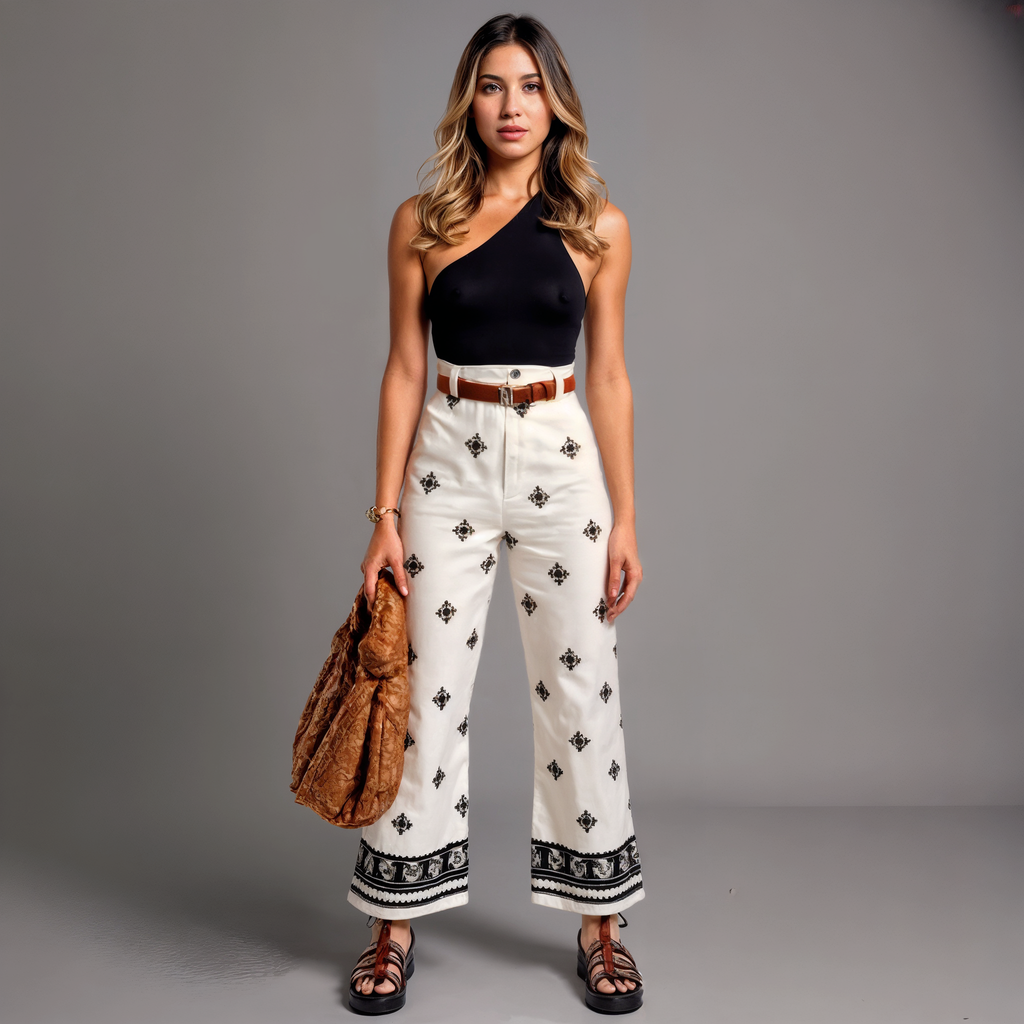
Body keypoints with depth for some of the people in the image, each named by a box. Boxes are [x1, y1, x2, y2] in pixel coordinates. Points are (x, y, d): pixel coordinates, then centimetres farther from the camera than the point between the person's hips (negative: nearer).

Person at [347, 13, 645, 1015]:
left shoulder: (598, 226, 3)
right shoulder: (420, 222, 3)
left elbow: (608, 376, 4)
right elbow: (403, 371, 3)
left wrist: (625, 519, 1)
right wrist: (386, 513, -2)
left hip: (562, 461, 0)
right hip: (447, 460, 0)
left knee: (579, 689, 6)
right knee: (426, 691, 5)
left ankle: (599, 926, 24)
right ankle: (398, 924, 22)